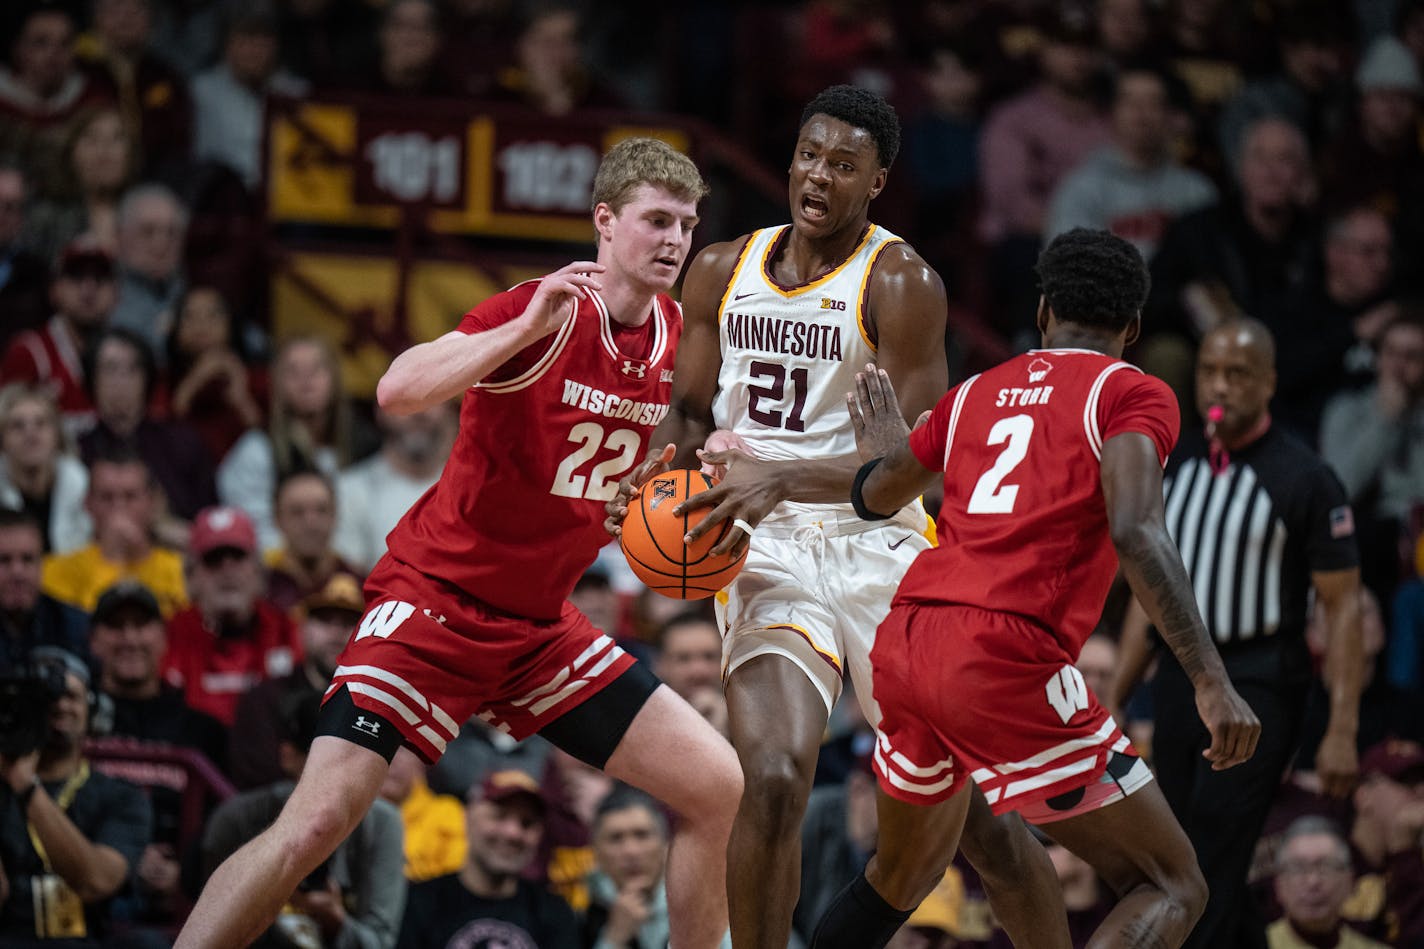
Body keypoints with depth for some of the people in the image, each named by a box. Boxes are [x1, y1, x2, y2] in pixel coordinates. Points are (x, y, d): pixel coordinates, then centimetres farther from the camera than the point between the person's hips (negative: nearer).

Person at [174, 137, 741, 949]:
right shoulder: (545, 312, -17)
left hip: (543, 625, 7)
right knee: (317, 822, -19)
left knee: (720, 790, -1)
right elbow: (398, 391, -33)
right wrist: (526, 328, -41)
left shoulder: (673, 332, 5)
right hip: (438, 600, -7)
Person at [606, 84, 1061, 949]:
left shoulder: (901, 283, -10)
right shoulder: (724, 272, 7)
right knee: (773, 779, -19)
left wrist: (781, 479, -29)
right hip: (767, 551, 2)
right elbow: (690, 410, 18)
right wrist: (658, 468, -6)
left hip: (878, 545, -2)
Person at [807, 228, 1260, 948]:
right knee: (1172, 890, -1)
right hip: (1008, 660, -7)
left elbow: (874, 498, 36)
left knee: (901, 877, 31)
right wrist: (1211, 681, -18)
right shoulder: (1132, 394, 4)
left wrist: (882, 454, 60)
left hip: (903, 646, 7)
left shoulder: (976, 392, 22)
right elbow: (1134, 530, -14)